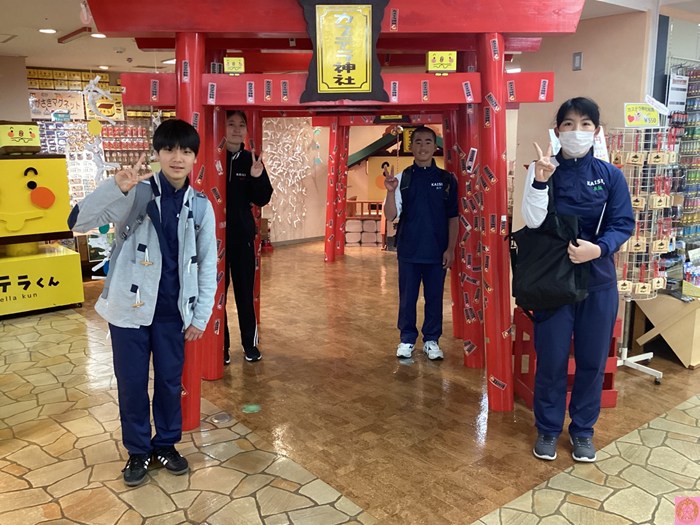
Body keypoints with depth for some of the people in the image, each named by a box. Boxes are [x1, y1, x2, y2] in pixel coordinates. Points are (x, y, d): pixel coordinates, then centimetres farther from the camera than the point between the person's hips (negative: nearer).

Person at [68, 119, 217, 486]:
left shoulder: (201, 206, -1)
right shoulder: (135, 194, -9)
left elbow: (207, 264, 4)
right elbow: (78, 222, -19)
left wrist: (201, 316, 2)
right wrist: (115, 187, -33)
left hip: (173, 312, 2)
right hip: (129, 308, -2)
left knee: (170, 382, 14)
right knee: (131, 384, 11)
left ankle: (166, 445, 36)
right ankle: (138, 451, 31)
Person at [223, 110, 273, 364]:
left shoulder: (251, 160, 3)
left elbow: (262, 200, 1)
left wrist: (258, 177, -16)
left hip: (243, 235, 2)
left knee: (245, 291, 9)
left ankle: (250, 343, 20)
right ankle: (221, 346, 17)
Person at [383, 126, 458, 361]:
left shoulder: (447, 179, 1)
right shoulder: (402, 178, -1)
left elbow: (453, 217, 3)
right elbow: (390, 216, -4)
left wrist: (450, 249, -1)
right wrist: (391, 192, -21)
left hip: (437, 251, 0)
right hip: (408, 250, 0)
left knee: (434, 297, 9)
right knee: (407, 297, 9)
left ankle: (431, 340, 24)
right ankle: (407, 339, 24)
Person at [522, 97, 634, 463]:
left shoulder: (610, 175, 1)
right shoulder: (543, 169, -2)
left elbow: (623, 224, -4)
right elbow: (533, 221, -14)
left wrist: (599, 248, -22)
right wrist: (539, 181, -27)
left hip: (598, 280, 2)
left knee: (592, 360, 10)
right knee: (551, 360, 5)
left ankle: (582, 429, 30)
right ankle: (548, 428, 25)